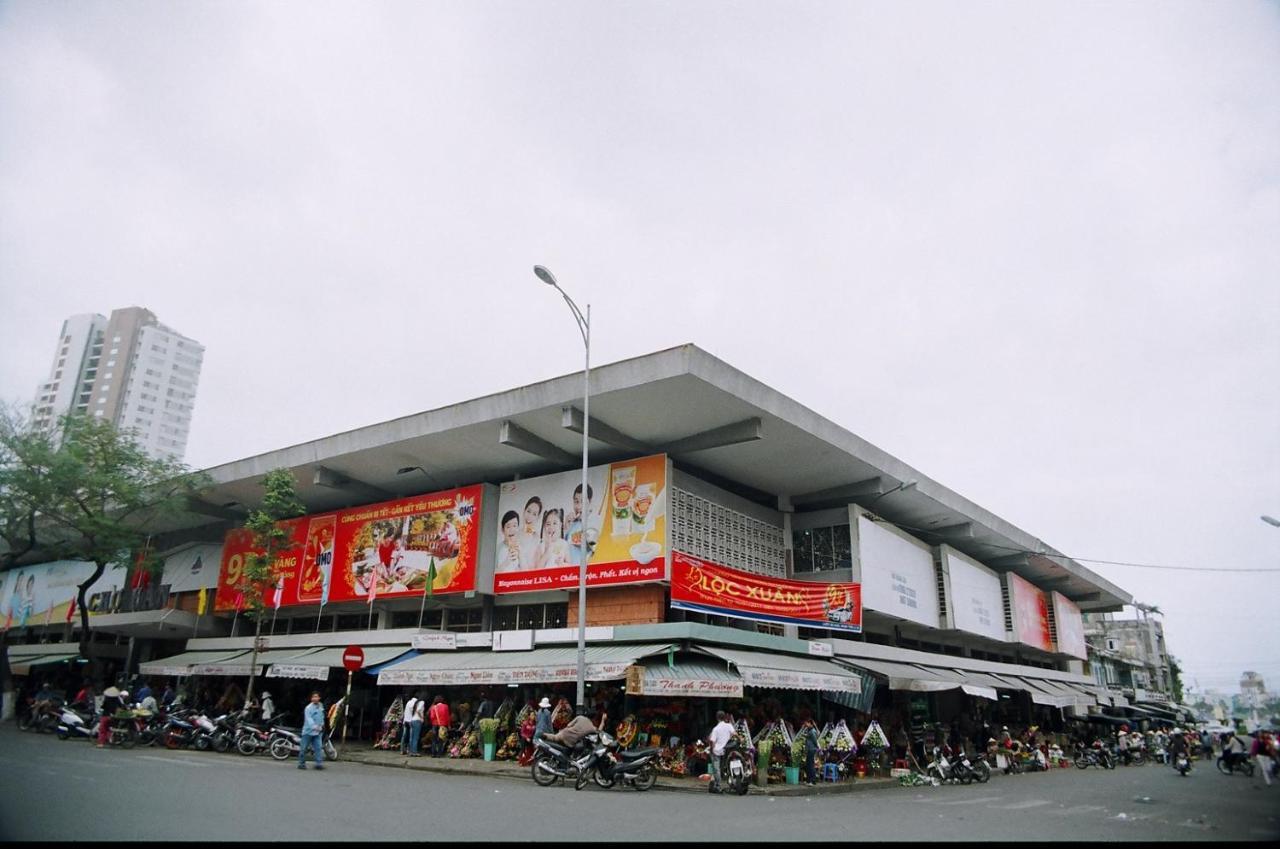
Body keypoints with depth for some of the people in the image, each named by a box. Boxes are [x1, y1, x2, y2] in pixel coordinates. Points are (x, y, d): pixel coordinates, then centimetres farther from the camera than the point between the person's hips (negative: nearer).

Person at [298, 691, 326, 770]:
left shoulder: (321, 707, 9)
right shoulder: (308, 708, -13)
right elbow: (309, 719, -26)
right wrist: (314, 726, -40)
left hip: (317, 732, 5)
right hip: (308, 731, -5)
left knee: (318, 748, -6)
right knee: (304, 749, 5)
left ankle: (319, 763, -9)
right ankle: (301, 763, 18)